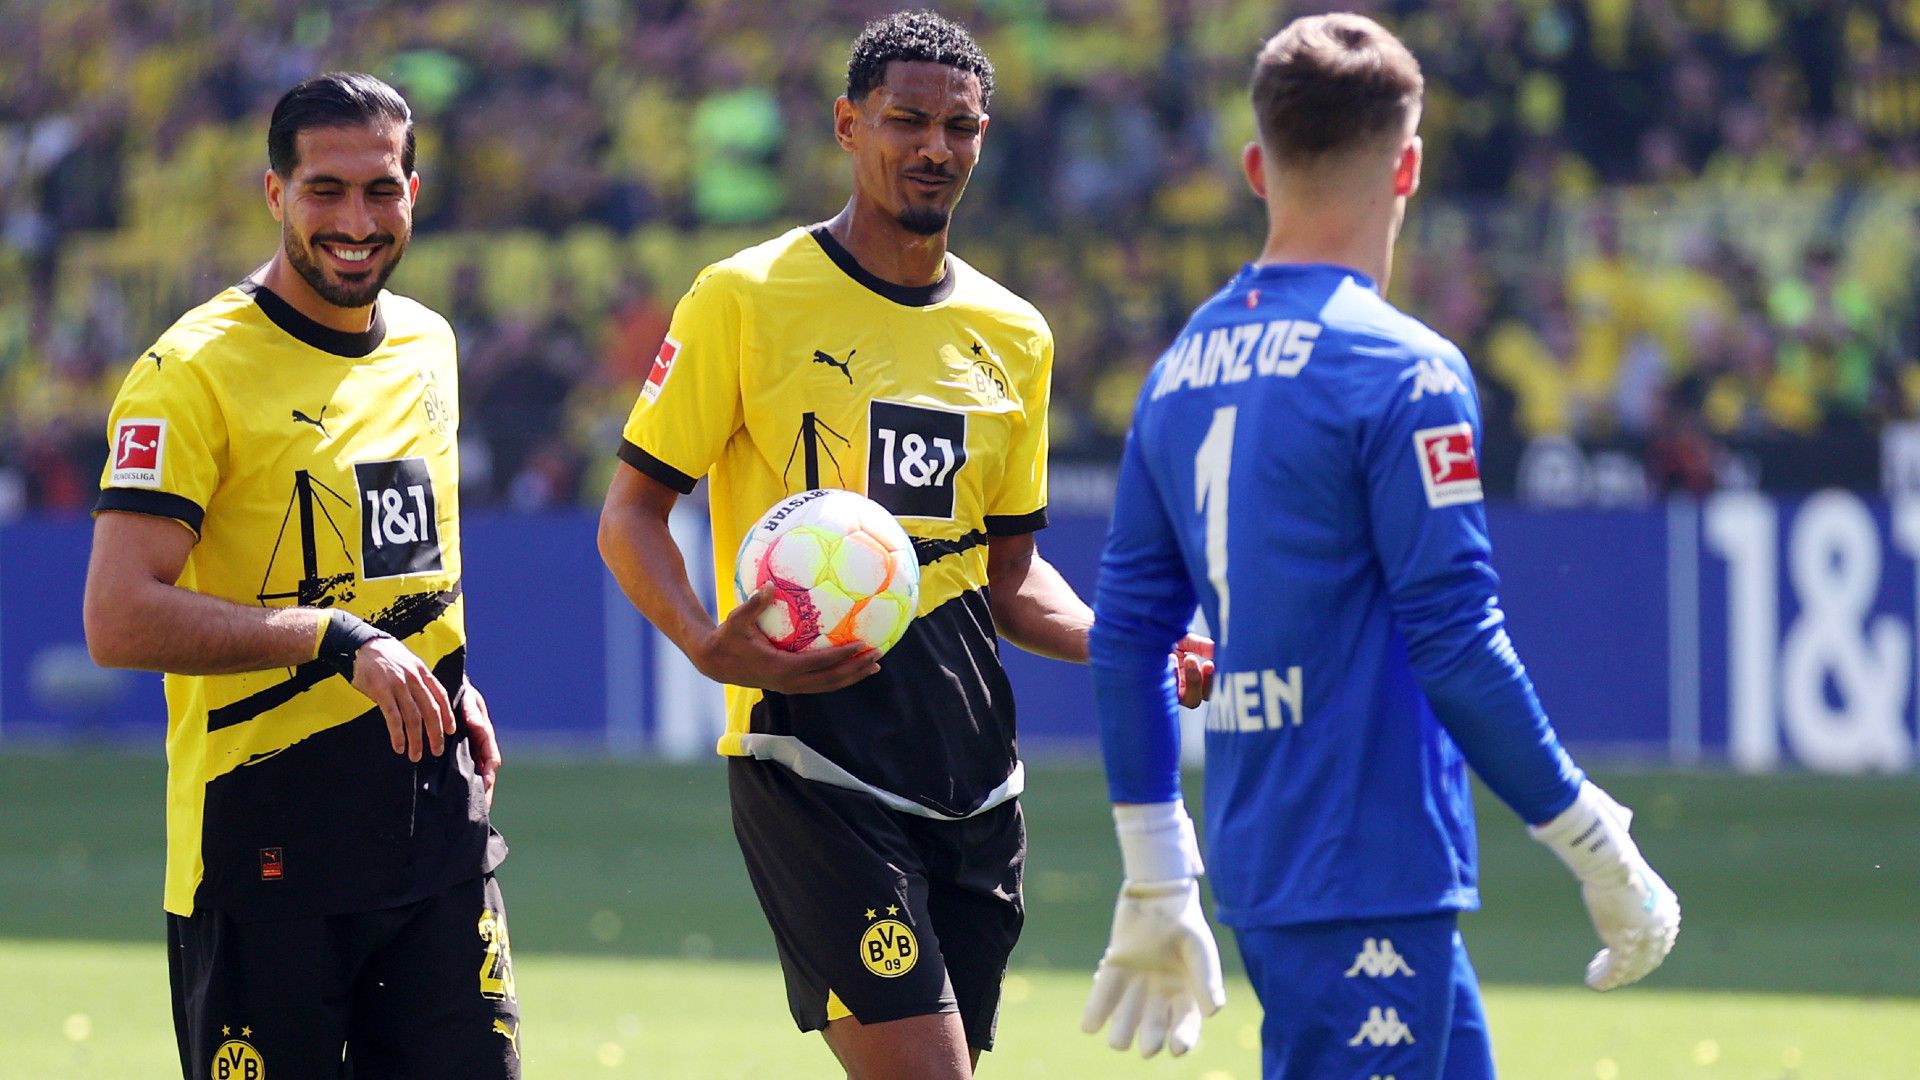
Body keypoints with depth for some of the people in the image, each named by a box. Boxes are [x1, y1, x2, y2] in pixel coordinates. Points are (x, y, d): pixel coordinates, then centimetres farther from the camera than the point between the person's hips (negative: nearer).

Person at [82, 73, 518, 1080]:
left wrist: (449, 685, 10)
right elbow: (121, 621, -19)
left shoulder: (425, 346, 12)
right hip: (263, 843, -6)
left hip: (434, 823, 6)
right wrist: (336, 640, -24)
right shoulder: (195, 371, -11)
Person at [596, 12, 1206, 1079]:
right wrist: (710, 645, -20)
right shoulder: (747, 299, -2)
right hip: (815, 762, -6)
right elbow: (631, 516, -1)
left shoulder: (1014, 337, 14)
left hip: (974, 777, 6)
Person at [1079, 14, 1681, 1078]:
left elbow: (1125, 634, 14)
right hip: (1370, 873, -8)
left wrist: (1156, 884, 20)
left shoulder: (1181, 369, 11)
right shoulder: (1402, 370, -12)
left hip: (1256, 862, 8)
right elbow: (1456, 643, -15)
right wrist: (1596, 847, -6)